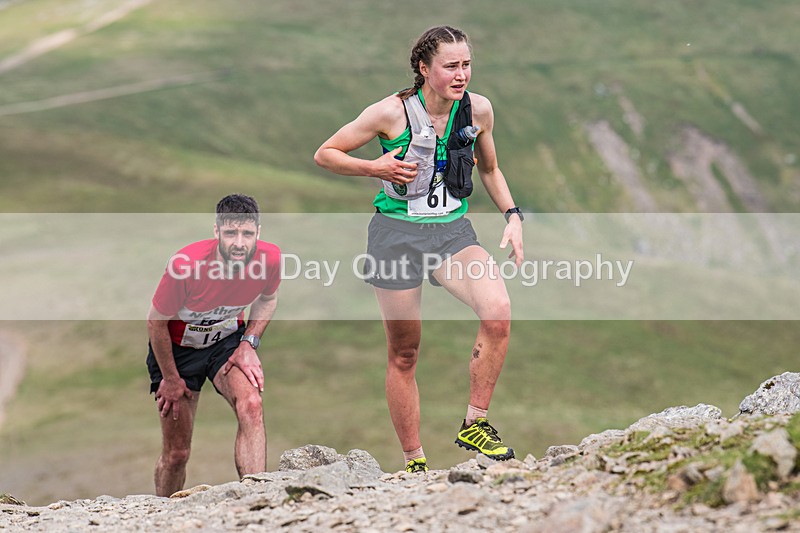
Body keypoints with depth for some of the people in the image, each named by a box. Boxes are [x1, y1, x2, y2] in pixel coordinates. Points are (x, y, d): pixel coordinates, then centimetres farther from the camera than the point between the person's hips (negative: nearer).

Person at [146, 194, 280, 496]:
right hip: (177, 347, -2)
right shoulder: (186, 265, -34)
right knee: (176, 453, 3)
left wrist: (249, 343, -9)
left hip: (228, 341, 2)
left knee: (251, 406, -28)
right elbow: (156, 323, -17)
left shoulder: (270, 258, -24)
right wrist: (170, 378, -8)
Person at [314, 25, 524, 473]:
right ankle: (415, 461, 17)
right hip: (397, 233, -3)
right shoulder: (392, 112, -11)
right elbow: (325, 154, -2)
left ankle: (474, 424, -11)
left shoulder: (478, 110, 0)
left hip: (453, 230, 3)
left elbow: (489, 168, 19)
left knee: (498, 311, -25)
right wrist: (375, 168, -18)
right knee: (404, 354, 3)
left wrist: (513, 216, 6)